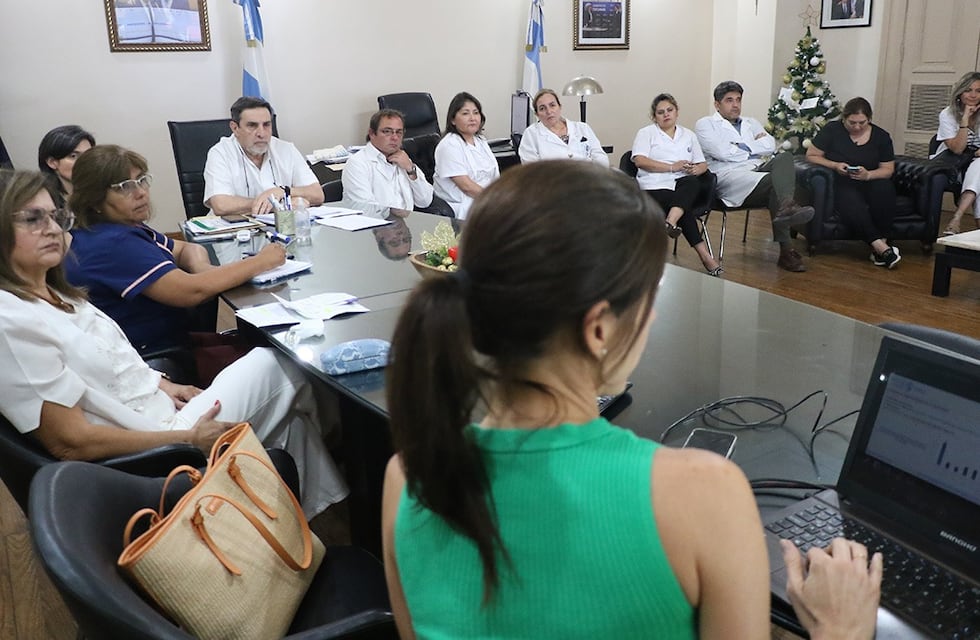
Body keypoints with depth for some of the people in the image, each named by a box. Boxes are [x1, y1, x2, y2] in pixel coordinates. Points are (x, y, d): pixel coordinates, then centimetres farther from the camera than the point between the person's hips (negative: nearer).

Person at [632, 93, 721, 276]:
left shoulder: (689, 135, 25)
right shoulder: (646, 133, 13)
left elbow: (703, 164, 20)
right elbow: (640, 160, -5)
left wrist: (696, 169, -7)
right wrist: (672, 167, -13)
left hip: (683, 185, 3)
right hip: (655, 186, -3)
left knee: (693, 182, -35)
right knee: (684, 210, -31)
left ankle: (671, 223, -54)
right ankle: (704, 254, -35)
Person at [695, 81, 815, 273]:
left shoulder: (751, 123, 33)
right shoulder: (706, 124, 15)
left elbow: (770, 145, 13)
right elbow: (723, 153, -4)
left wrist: (741, 147, 2)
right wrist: (753, 147, 9)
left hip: (758, 171, 6)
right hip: (729, 175, -6)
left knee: (784, 157, -29)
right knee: (775, 182, -34)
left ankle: (786, 206, -53)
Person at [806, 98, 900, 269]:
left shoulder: (881, 136, 6)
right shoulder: (832, 130, -1)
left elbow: (888, 169, 5)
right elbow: (811, 155, -1)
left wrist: (868, 175, -17)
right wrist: (835, 165, -17)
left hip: (871, 183, 3)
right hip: (842, 184, -3)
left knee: (885, 189, -33)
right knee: (854, 208, -36)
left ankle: (879, 243, -27)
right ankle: (882, 248, -31)